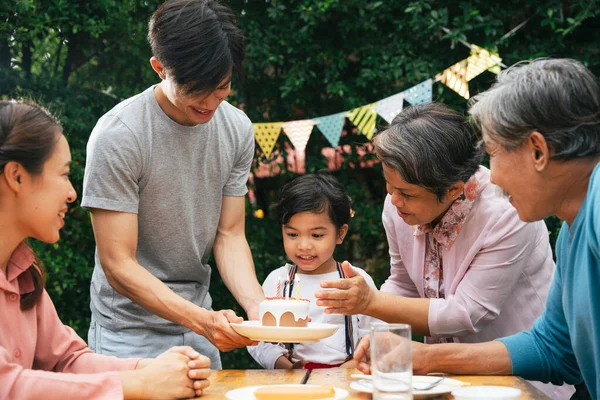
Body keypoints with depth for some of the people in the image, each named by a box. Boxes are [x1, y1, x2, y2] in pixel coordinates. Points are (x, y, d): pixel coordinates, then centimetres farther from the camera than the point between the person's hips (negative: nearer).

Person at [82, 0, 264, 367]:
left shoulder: (237, 129, -5)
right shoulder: (118, 134, -21)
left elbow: (229, 236, -1)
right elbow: (118, 264, -21)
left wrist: (256, 303, -20)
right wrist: (201, 320, -32)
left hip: (199, 322, 5)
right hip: (131, 332, -5)